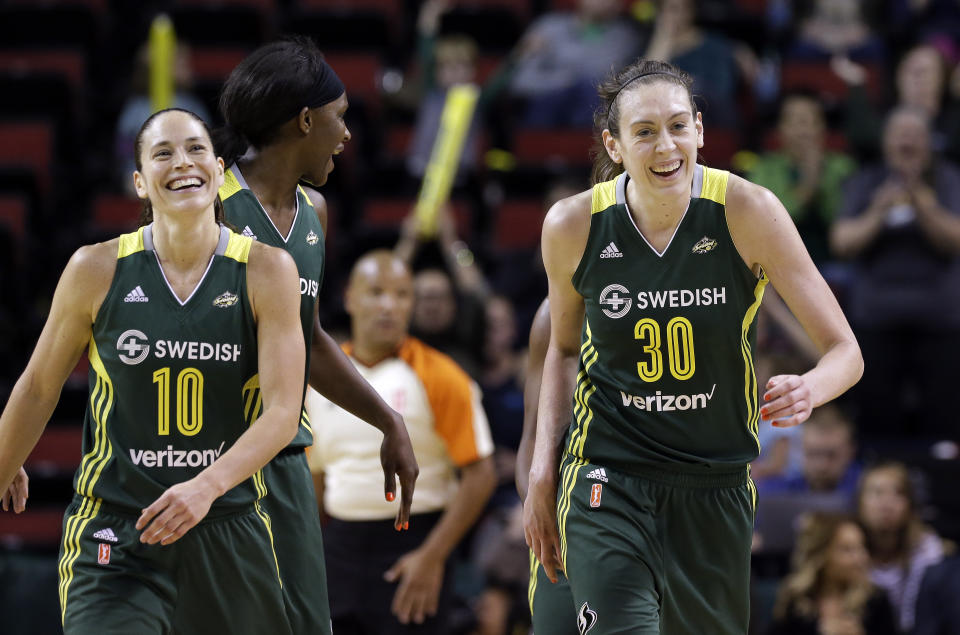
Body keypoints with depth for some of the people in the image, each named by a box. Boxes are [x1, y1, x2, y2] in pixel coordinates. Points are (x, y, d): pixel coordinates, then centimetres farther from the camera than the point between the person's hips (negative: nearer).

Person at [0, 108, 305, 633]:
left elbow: (283, 411, -9)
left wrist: (208, 486, -24)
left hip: (228, 526, 2)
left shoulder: (267, 271, -2)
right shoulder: (97, 270, -2)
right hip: (114, 536, -2)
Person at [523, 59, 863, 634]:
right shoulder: (573, 226, -8)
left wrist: (808, 389, -32)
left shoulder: (748, 212, -13)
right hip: (606, 483, -1)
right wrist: (543, 469, 5)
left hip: (716, 488, 1)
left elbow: (845, 352, -10)